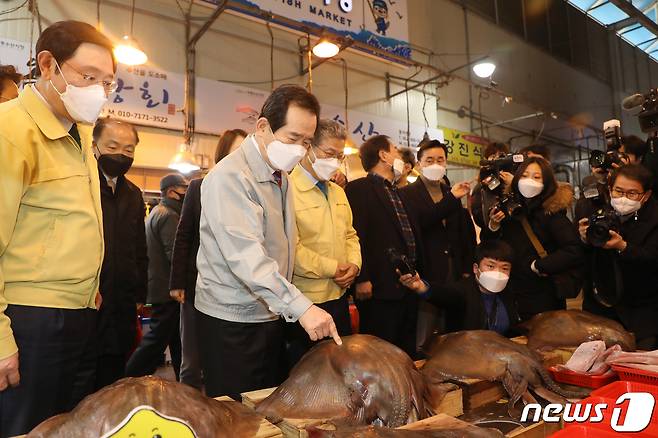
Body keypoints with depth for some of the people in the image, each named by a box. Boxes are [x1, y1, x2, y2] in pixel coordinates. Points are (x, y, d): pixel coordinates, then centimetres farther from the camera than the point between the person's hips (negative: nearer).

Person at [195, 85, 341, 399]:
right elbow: (246, 256, -30)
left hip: (273, 313, 8)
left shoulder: (281, 177, 10)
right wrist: (300, 307, -36)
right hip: (232, 322, -8)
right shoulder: (231, 176, -19)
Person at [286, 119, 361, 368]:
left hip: (339, 297, 8)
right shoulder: (288, 190, -15)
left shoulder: (338, 192, 14)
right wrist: (332, 269, -14)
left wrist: (354, 264, 0)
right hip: (306, 300, -8)